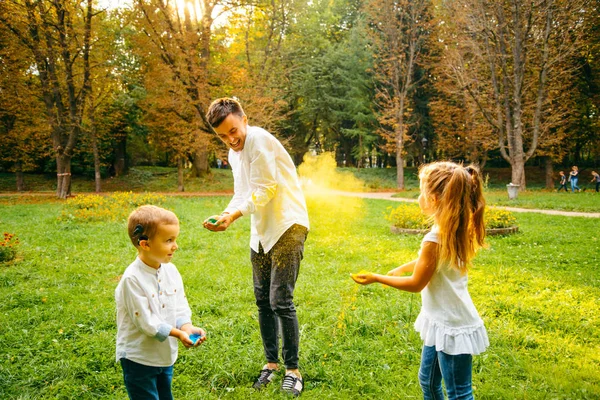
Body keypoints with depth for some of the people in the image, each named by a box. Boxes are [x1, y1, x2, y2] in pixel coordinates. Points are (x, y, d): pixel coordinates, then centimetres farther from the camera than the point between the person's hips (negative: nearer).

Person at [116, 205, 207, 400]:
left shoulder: (171, 270, -2)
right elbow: (145, 320, -23)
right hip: (138, 357, -7)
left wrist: (187, 327, -18)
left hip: (166, 355, 7)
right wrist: (178, 334, -23)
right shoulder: (132, 278, -24)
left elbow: (180, 307, 1)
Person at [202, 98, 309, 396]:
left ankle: (293, 369, 6)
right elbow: (241, 193, 13)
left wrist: (234, 215, -26)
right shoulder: (234, 152, 13)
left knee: (280, 300, -9)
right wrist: (224, 215, -5)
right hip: (261, 231, 9)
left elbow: (265, 190, -19)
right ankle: (271, 363, 27)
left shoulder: (259, 140, -15)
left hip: (288, 227, -9)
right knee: (263, 300, 12)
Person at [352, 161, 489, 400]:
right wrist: (403, 268, 23)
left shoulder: (435, 239, -26)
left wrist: (376, 279, -5)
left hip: (451, 328, -9)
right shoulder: (456, 231, 0)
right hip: (442, 322, 9)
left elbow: (416, 283, -15)